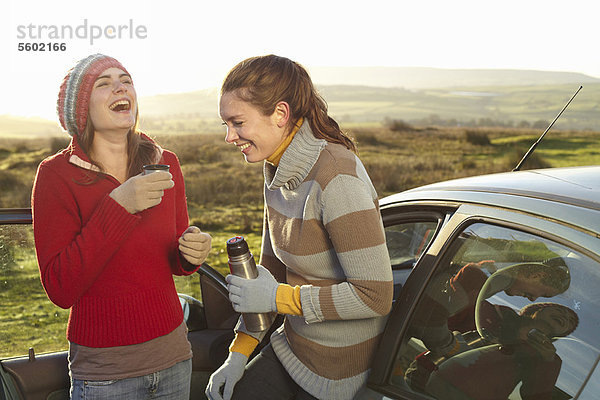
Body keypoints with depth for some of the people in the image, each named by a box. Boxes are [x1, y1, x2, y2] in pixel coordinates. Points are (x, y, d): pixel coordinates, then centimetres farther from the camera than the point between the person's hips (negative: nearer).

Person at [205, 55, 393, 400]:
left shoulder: (336, 178, -26)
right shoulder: (277, 169, 0)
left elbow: (375, 297, -27)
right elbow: (270, 269, 8)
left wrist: (279, 298, -20)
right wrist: (239, 353, 5)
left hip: (340, 366, -7)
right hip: (293, 343, 7)